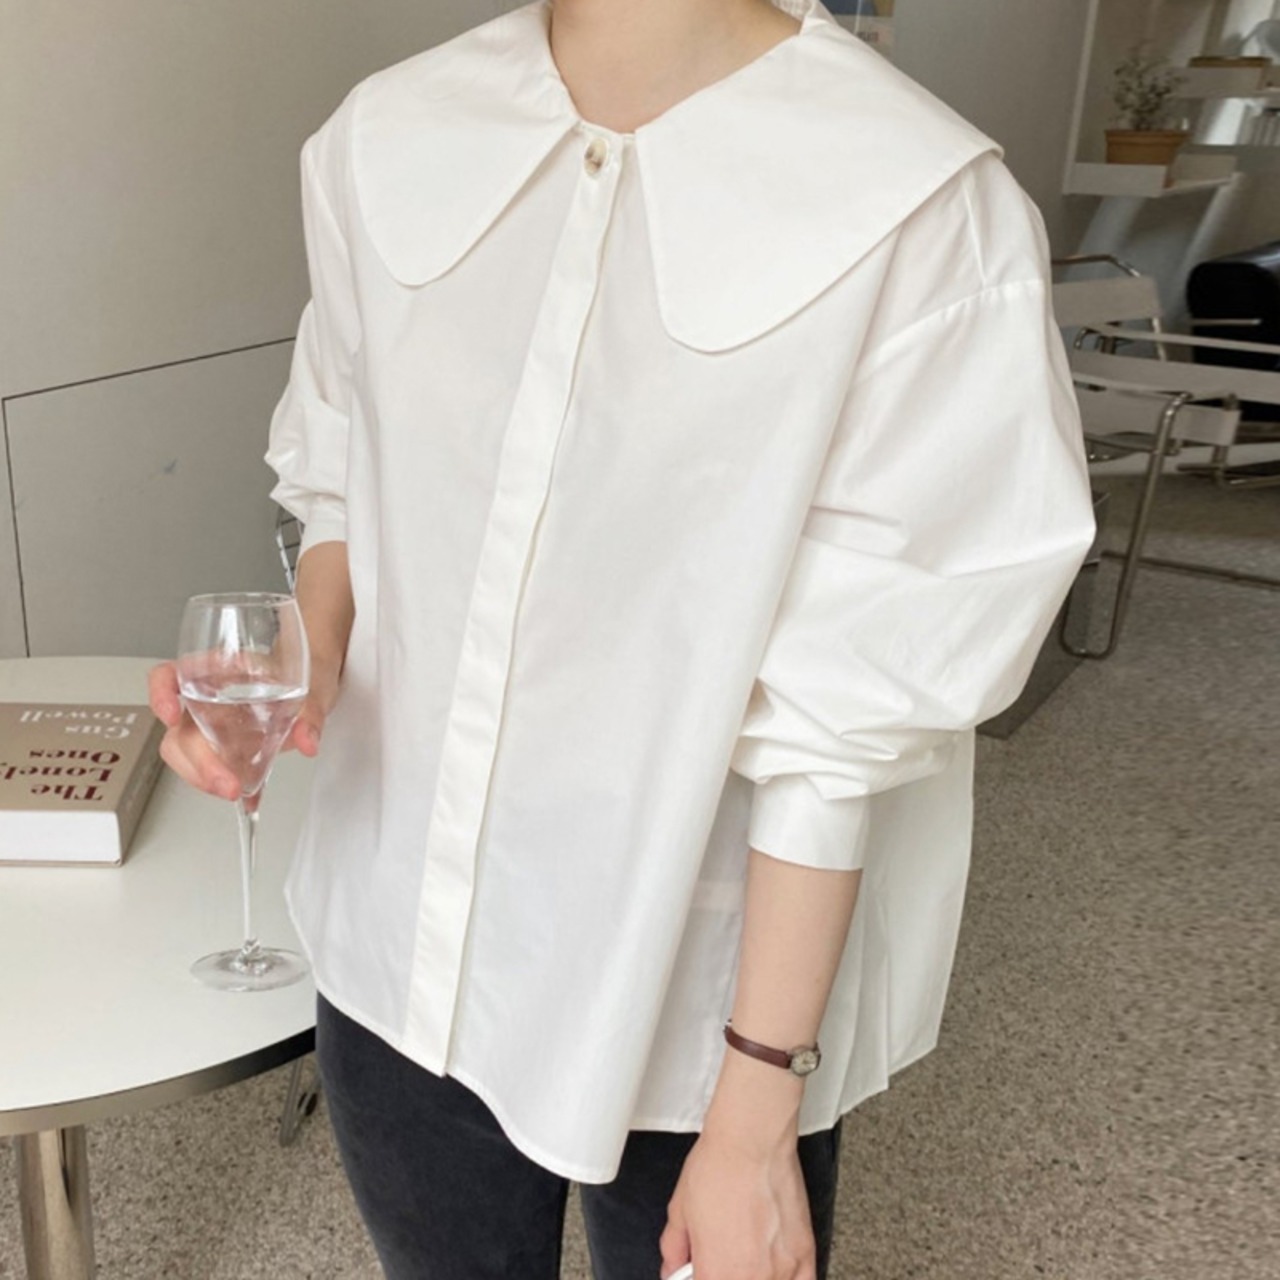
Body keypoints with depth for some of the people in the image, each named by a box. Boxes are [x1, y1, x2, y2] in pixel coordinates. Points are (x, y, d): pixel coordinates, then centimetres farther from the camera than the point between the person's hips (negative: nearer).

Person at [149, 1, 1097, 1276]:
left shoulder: (924, 210, -20)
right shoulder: (388, 135, -5)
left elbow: (841, 718, -17)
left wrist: (760, 1108, -10)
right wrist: (309, 659, -12)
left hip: (693, 1002, -4)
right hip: (401, 949, 5)